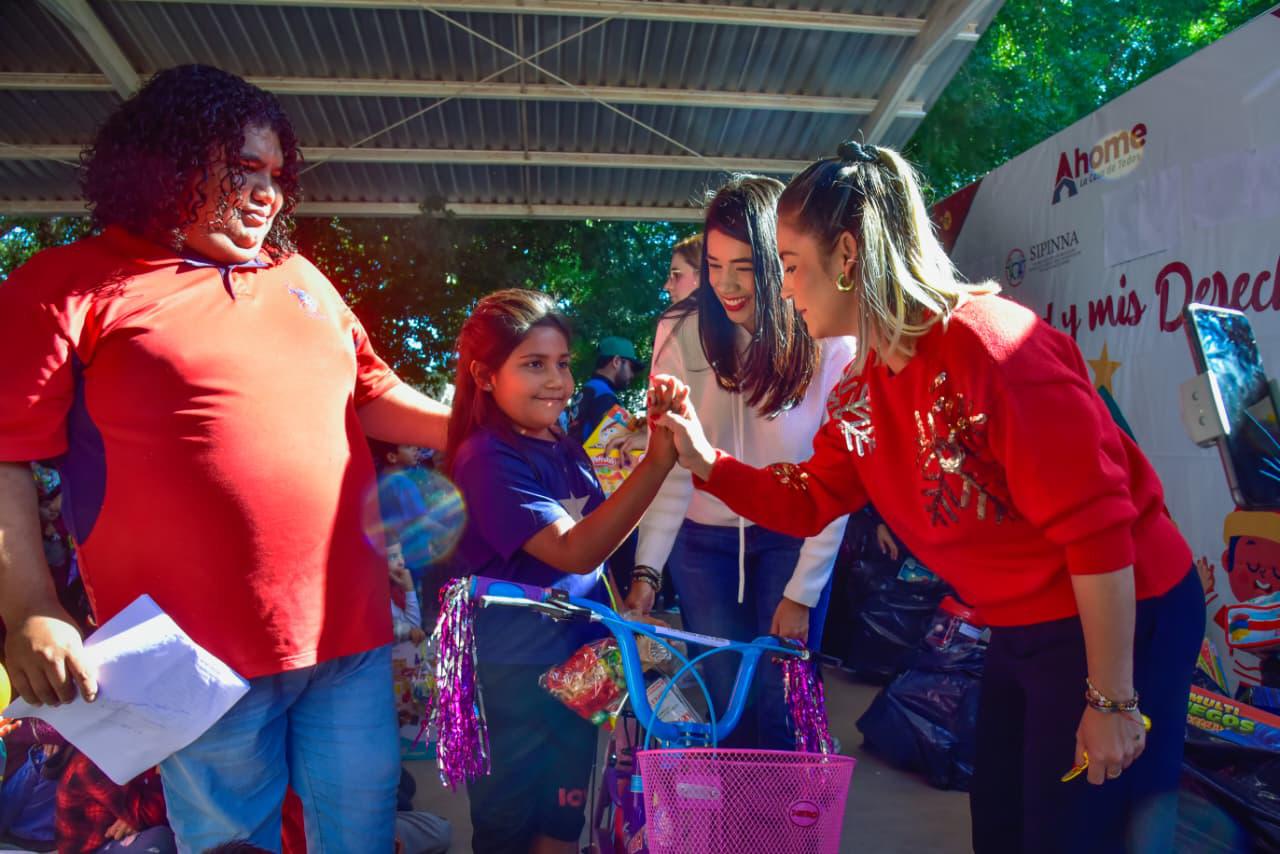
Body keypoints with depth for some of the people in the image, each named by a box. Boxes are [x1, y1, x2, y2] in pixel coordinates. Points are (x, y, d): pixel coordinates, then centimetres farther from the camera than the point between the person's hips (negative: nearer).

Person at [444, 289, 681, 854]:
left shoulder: (564, 447, 5)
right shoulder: (486, 459, -20)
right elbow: (574, 551, -30)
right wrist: (657, 461, -38)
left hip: (579, 661, 8)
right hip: (515, 679, -7)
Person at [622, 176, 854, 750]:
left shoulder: (828, 342, -16)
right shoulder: (682, 331, -13)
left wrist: (803, 592, -13)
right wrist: (646, 569, -24)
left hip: (792, 541, -1)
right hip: (703, 541, 1)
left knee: (780, 710, -1)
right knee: (728, 707, 4)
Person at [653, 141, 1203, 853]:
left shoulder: (989, 342, -25)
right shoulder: (860, 391, 1)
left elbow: (1096, 526, -25)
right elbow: (808, 502, 9)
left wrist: (1112, 701, -21)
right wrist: (705, 460, -4)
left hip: (1117, 623, -8)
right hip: (1022, 631, 8)